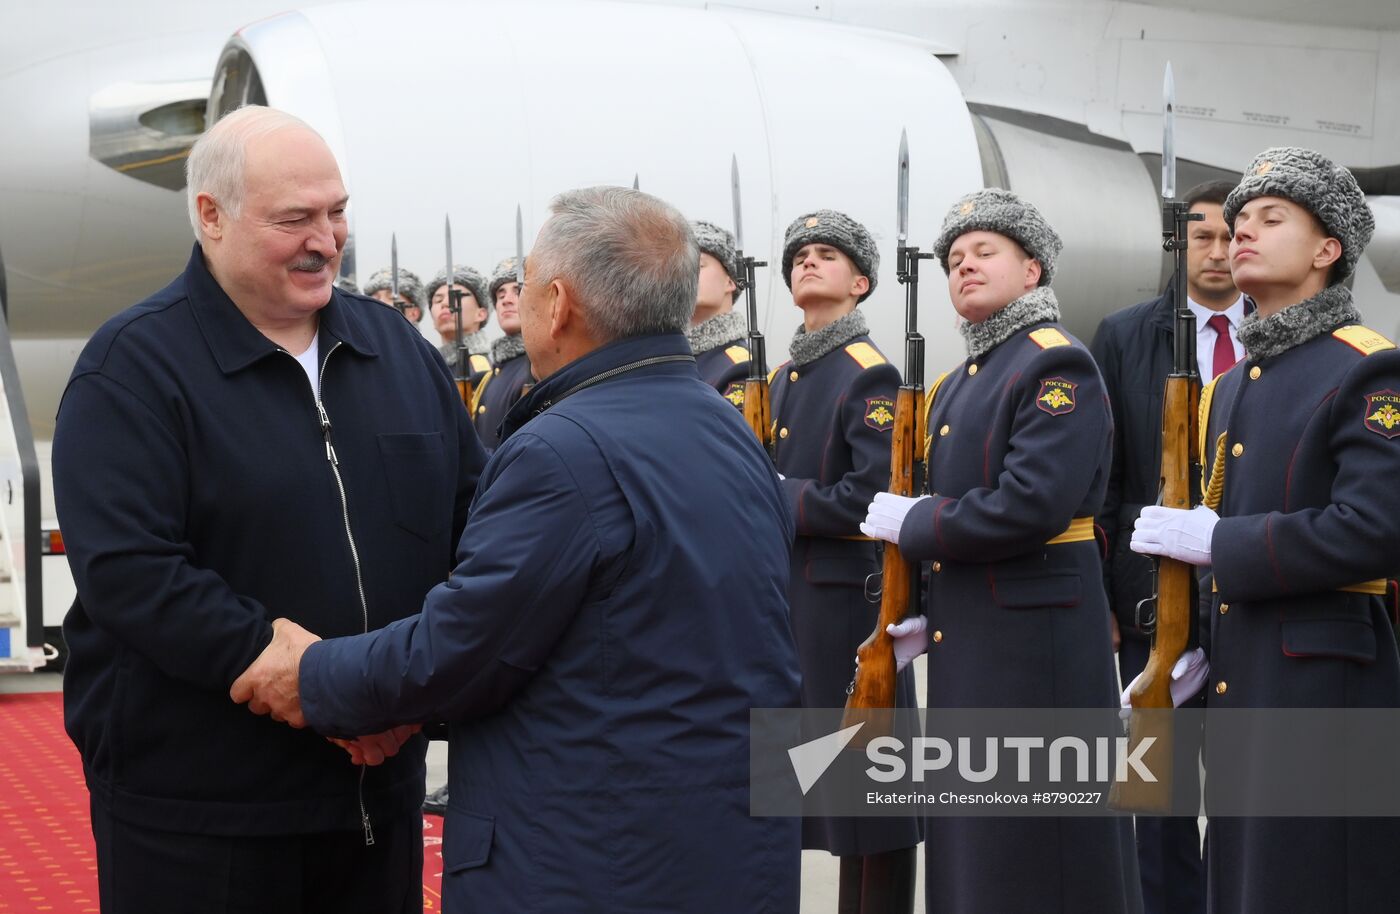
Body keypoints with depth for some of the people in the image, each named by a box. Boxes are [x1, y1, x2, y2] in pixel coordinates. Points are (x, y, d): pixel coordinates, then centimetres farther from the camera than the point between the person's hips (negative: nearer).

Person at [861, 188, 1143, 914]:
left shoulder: (1057, 366, -11)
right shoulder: (959, 383, 17)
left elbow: (1031, 505, -23)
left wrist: (912, 523, -13)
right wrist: (930, 615, 9)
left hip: (1035, 636, -9)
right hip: (966, 637, 9)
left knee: (1034, 851, -2)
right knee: (973, 837, 14)